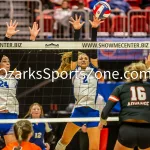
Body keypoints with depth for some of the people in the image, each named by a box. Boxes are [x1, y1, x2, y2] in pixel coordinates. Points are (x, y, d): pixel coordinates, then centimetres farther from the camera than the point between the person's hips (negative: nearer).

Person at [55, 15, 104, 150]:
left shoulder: (93, 69, 9)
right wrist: (77, 31, -10)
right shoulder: (75, 70, 8)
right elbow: (75, 51, -1)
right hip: (78, 110, 1)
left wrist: (94, 29, -8)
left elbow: (93, 50, 1)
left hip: (93, 111, -1)